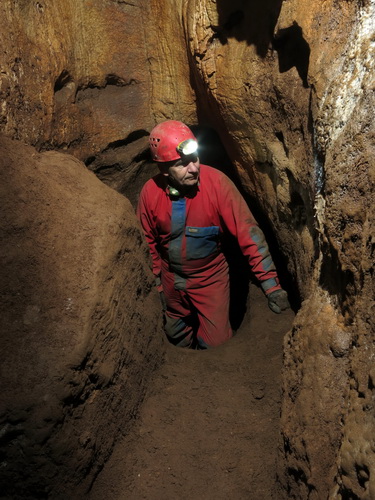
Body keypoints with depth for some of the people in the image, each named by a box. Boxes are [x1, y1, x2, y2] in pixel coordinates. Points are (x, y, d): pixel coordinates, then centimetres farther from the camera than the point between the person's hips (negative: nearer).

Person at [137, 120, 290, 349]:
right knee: (176, 336, 25)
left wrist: (271, 284, -30)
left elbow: (247, 231, -26)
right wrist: (155, 282, 5)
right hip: (171, 280, 3)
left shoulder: (217, 182, -26)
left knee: (216, 343, 5)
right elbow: (148, 242, -2)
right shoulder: (150, 192, -17)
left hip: (211, 278, -3)